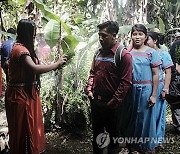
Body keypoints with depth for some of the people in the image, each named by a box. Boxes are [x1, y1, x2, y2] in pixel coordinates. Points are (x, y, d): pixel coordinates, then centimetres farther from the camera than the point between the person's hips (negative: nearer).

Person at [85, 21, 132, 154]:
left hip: (111, 103, -6)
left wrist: (114, 101, -16)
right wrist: (89, 90, 4)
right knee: (97, 131, 18)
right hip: (96, 100, 6)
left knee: (113, 132, 11)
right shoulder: (99, 52, 7)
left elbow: (126, 82, -16)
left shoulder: (123, 55, -13)